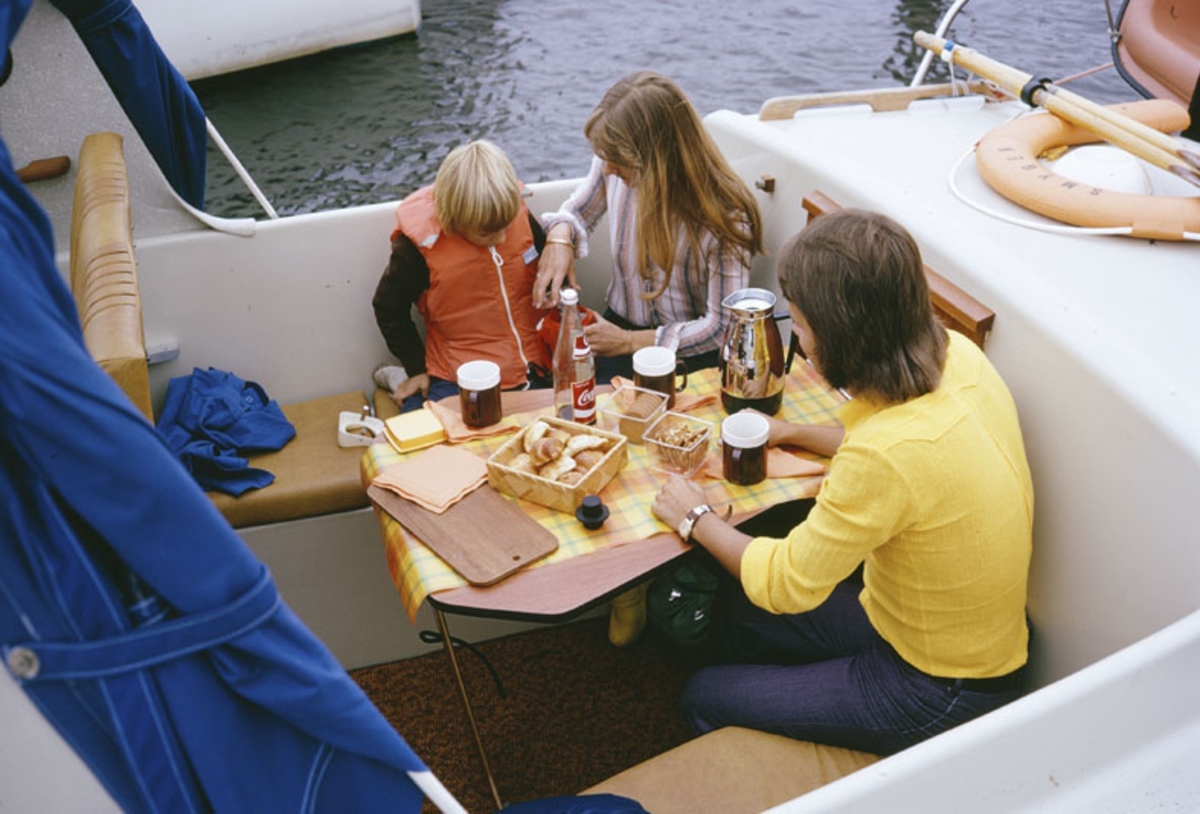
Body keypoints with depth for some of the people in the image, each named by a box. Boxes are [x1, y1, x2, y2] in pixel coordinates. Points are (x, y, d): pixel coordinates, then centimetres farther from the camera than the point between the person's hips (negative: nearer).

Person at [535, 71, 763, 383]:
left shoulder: (726, 216, -22)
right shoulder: (612, 165, -9)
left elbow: (723, 325, -17)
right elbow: (577, 211, 12)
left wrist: (630, 341, -21)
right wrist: (560, 237, -14)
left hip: (692, 351, -3)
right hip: (620, 323, 3)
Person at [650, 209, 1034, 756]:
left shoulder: (888, 454, -38)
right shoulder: (956, 356, -12)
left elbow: (783, 584, -22)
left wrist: (698, 518, -6)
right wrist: (794, 433, 15)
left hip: (937, 691, -8)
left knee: (705, 700, 7)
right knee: (735, 610, 20)